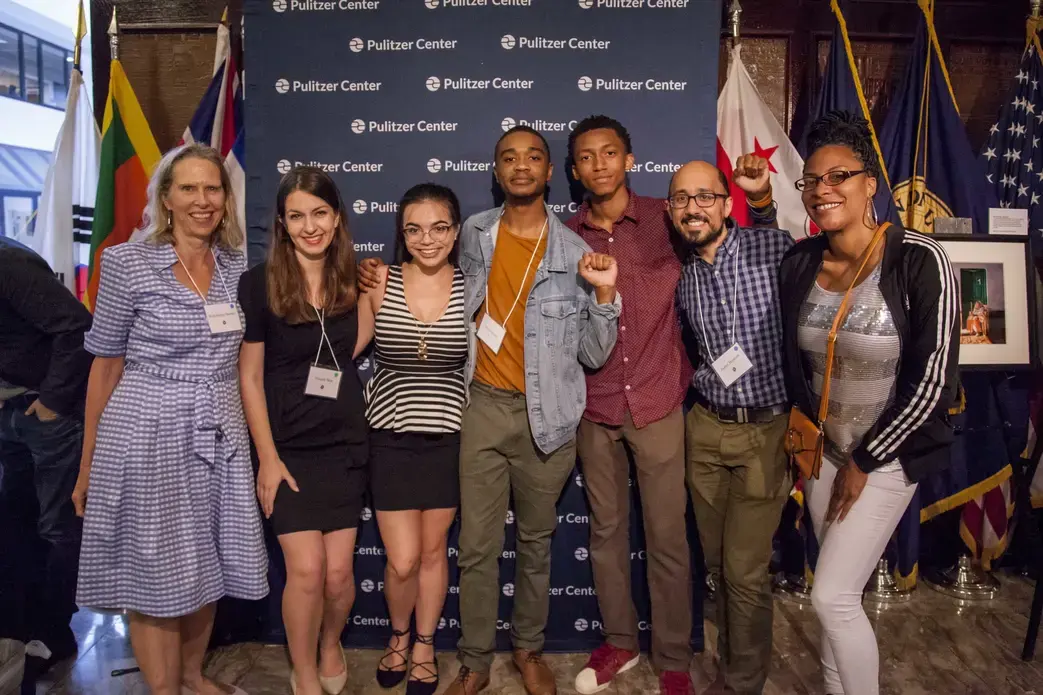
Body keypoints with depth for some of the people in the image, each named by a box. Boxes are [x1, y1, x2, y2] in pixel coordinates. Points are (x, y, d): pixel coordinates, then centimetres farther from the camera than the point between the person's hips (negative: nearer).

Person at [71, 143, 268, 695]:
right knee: (156, 576, 6)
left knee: (205, 569, 15)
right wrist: (88, 464, 1)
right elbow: (106, 364, -3)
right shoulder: (127, 263, -7)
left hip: (219, 436, 4)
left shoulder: (238, 267, 4)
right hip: (147, 435, -4)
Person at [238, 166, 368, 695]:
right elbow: (249, 376, -5)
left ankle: (331, 644, 38)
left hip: (344, 443, 3)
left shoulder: (352, 279, 3)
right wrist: (267, 458, -8)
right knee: (306, 569, -5)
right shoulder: (260, 283, -8)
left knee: (338, 572, 4)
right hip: (288, 447, -3)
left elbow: (353, 347, 7)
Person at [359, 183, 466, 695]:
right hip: (391, 437, 0)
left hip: (447, 437, 1)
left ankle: (424, 646, 39)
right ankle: (398, 637, 36)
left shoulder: (472, 288, -6)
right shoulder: (378, 282, -6)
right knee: (402, 562, 3)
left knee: (433, 552, 14)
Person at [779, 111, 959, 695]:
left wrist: (864, 462, -13)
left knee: (832, 597, -5)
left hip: (888, 456, -4)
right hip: (824, 448, 5)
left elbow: (932, 382, -18)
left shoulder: (920, 261, -19)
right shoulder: (799, 264, -5)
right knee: (840, 591, 16)